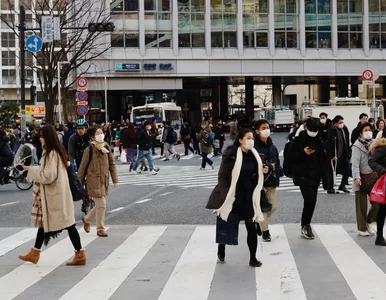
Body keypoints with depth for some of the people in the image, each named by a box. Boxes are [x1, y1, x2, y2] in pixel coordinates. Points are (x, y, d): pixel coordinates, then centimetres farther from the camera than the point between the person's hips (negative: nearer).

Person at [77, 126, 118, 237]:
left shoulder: (106, 148, 4)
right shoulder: (89, 150, -11)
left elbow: (112, 164, 10)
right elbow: (82, 167, -4)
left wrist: (115, 179, 6)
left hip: (104, 181, 6)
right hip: (94, 181, -6)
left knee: (99, 205, 12)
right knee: (101, 204, -7)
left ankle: (86, 220, 38)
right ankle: (100, 229, 9)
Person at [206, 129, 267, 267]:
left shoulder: (254, 155, 3)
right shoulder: (231, 155, -14)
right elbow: (222, 176, -13)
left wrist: (263, 171, 0)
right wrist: (225, 196, -17)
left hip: (247, 196, 4)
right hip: (231, 197, -4)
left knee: (251, 227, -2)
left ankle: (253, 258, 7)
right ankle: (221, 250, 37)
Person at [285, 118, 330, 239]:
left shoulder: (318, 142, 9)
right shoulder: (298, 141, -4)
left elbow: (323, 162, 10)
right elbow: (289, 158, -5)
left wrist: (325, 180, 5)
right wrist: (303, 153, -16)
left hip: (315, 177, 5)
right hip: (302, 176, -5)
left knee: (311, 202, 8)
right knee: (310, 200, -18)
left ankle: (305, 227, 22)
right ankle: (306, 226, -1)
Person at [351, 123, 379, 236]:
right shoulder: (357, 146, -8)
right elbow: (355, 163, -16)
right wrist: (356, 177, -26)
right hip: (362, 179, -5)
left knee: (377, 202, 3)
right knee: (361, 205, 4)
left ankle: (368, 222, 26)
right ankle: (362, 228, 15)